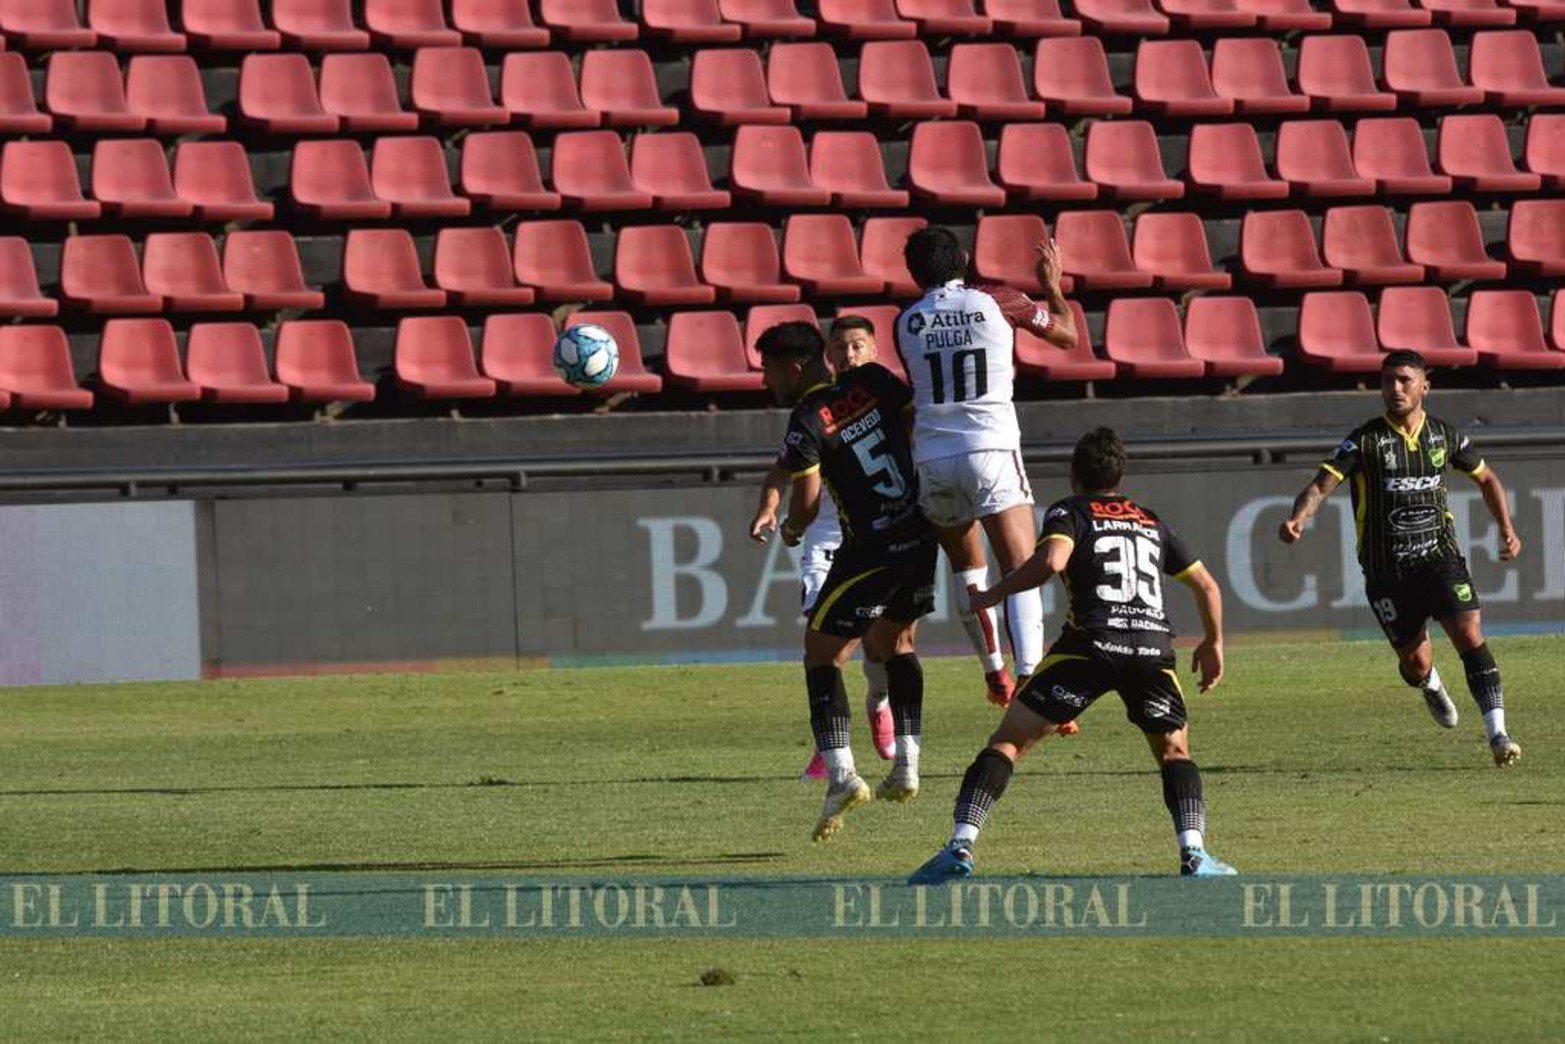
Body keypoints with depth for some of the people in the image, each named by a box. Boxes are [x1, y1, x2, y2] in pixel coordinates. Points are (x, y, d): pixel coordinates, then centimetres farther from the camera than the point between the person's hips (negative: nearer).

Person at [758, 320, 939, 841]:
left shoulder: (807, 423, -11)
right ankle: (906, 766, 17)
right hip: (923, 535, 7)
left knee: (822, 653, 5)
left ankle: (841, 775, -7)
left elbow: (806, 504, -12)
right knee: (895, 641, 25)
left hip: (871, 548, -7)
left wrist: (791, 529, 10)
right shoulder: (872, 381, 5)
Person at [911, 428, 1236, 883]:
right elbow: (1206, 584, 30)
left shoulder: (1068, 513, 12)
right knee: (1175, 751, 22)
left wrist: (993, 594, 2)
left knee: (1008, 740, 3)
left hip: (1091, 644, -3)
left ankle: (961, 846, -10)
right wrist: (1213, 643, 45)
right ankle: (1194, 851, 1)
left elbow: (1052, 559, -10)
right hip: (1154, 644, 3)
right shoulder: (1150, 521, 27)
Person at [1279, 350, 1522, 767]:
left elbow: (1486, 478, 21)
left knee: (1470, 638, -16)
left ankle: (1497, 734, -15)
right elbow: (1322, 483, -16)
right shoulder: (1365, 440, -6)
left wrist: (1507, 530, 13)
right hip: (1387, 571, -1)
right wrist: (1298, 519, -36)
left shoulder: (1444, 436, 4)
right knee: (1415, 661, 4)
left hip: (1441, 558, 1)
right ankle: (1431, 687, 42)